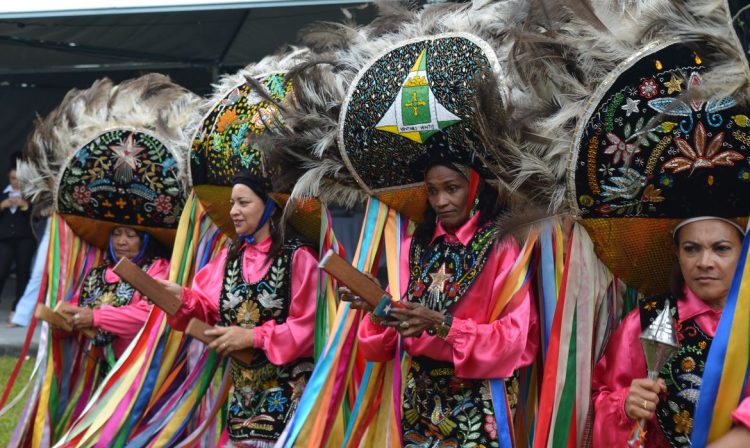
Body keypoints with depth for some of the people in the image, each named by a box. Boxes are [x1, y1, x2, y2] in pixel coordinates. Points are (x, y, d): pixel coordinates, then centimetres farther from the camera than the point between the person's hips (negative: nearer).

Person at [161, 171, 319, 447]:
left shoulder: (297, 257, -8)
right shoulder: (228, 258, 10)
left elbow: (309, 324, -12)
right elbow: (209, 306, 5)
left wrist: (254, 336, -18)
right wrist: (181, 297, -14)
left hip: (288, 387, -5)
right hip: (242, 386, 5)